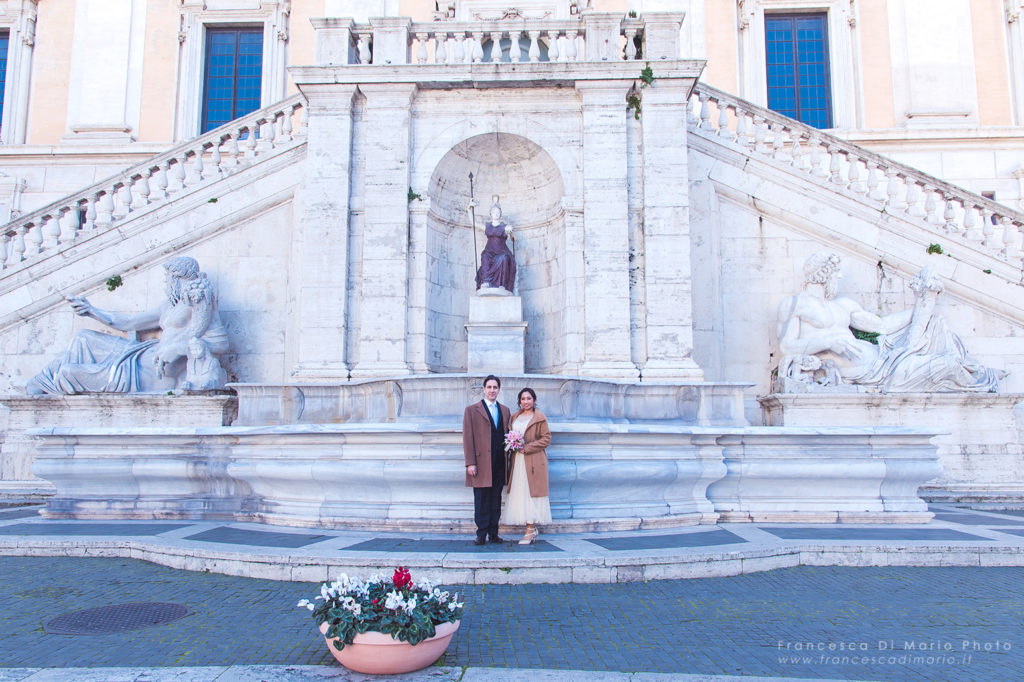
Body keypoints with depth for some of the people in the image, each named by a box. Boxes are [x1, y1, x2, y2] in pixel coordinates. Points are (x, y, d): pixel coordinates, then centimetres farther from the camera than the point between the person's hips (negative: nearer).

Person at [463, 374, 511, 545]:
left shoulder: (505, 410, 16)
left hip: (499, 464, 4)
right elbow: (467, 438, -2)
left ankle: (493, 533, 15)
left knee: (496, 499, 8)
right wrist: (470, 463, -10)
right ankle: (481, 534, 8)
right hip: (481, 463, -4)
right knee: (481, 499, 0)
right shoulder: (472, 410, 3)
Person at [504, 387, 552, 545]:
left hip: (533, 460, -6)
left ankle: (530, 530, -2)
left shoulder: (540, 418, -3)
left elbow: (546, 438, -6)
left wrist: (527, 448, -14)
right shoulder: (515, 416, 14)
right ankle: (533, 528, 14)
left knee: (531, 493, -6)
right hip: (518, 460, 6)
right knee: (519, 493, 5)